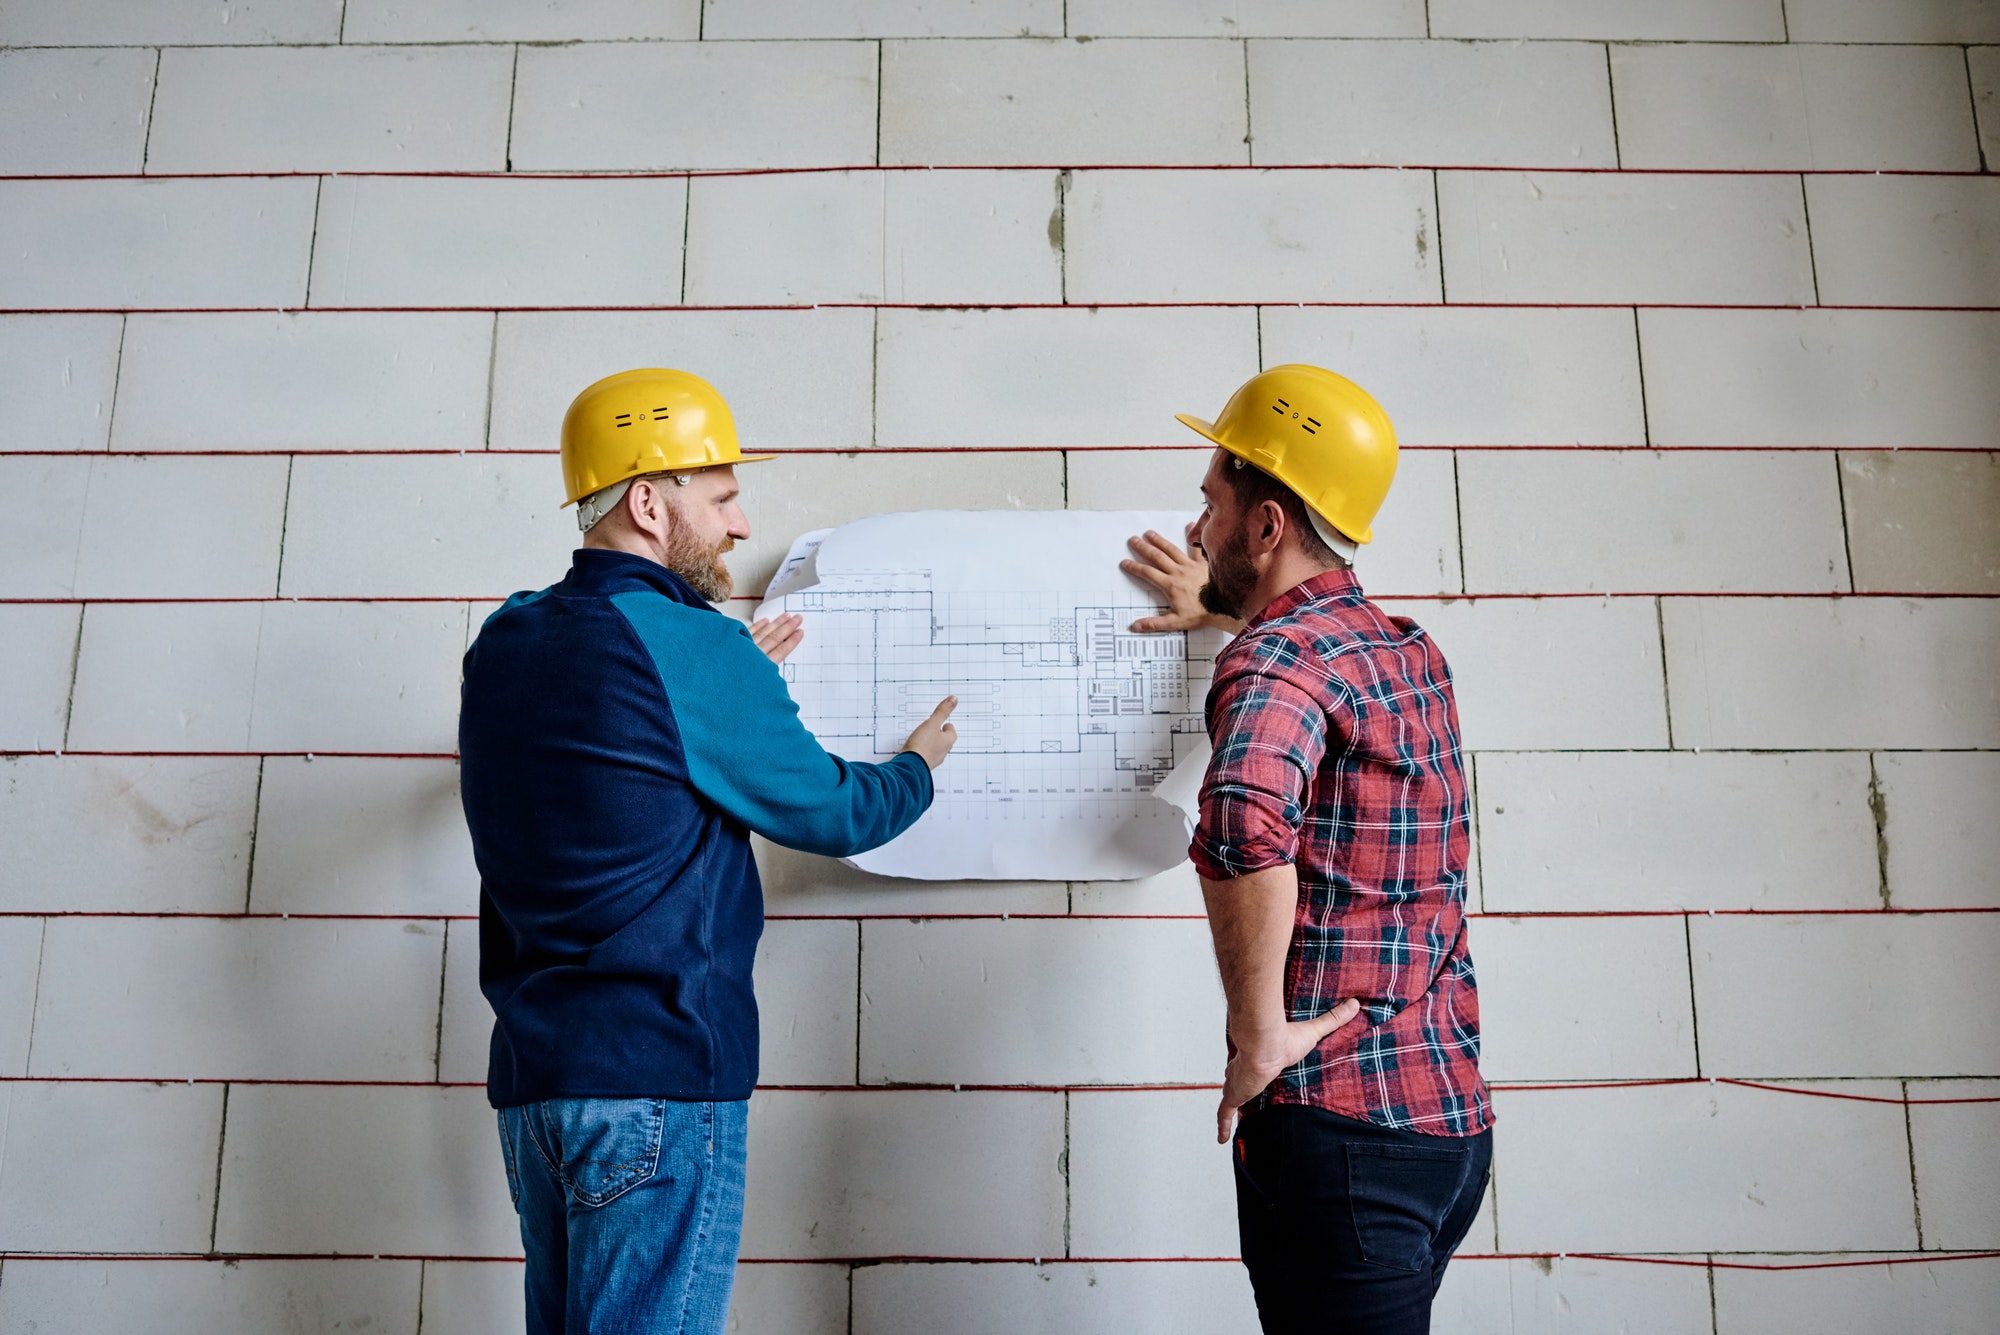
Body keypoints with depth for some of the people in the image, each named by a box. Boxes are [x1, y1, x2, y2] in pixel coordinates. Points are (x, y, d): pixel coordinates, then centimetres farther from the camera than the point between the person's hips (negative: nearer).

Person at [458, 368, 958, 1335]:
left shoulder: (503, 640, 9)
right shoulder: (691, 647, -14)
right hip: (657, 1074, -8)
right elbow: (831, 811, -4)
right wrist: (918, 766, 17)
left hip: (529, 1073, 8)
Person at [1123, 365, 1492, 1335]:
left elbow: (1243, 820, -39)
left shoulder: (1277, 659, -16)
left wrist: (1258, 1034, -27)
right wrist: (1221, 611, 44)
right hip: (1450, 1117, 9)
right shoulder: (1409, 649, 11)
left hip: (1337, 1120, -9)